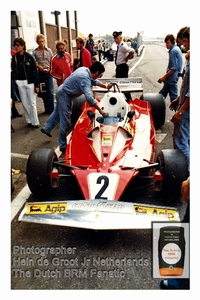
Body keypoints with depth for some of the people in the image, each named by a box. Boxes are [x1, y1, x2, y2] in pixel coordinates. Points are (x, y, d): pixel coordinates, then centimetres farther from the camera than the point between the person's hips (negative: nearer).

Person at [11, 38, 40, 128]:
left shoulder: (29, 57, -5)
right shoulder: (14, 58, 5)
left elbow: (34, 71, -6)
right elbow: (13, 70, 12)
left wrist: (36, 85, -9)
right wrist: (15, 79, -5)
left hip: (30, 82, -3)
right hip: (20, 83, 3)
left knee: (32, 103, 1)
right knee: (25, 103, 7)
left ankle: (35, 122, 8)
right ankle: (29, 121, 17)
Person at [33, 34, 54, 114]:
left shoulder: (49, 50, 2)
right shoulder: (35, 51, 0)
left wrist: (49, 68, -10)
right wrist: (38, 66, -17)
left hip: (48, 72, -1)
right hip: (40, 73, 1)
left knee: (50, 91, -2)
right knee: (43, 91, 8)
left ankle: (51, 109, 7)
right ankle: (47, 108, 20)